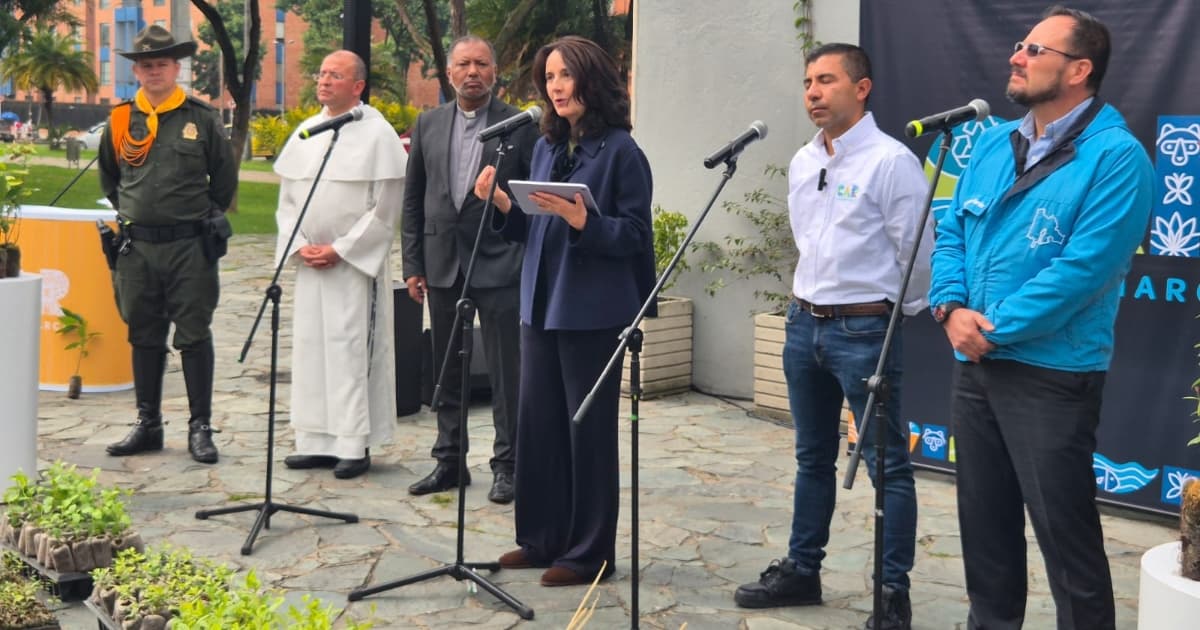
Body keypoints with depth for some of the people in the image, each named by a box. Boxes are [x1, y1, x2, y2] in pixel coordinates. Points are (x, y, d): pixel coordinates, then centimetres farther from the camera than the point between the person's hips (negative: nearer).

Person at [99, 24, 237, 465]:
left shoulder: (201, 120, 0)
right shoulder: (119, 121, 6)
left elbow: (225, 177, 9)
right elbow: (108, 177, 22)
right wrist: (130, 214, 17)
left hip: (189, 247, -3)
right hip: (136, 247, 3)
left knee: (194, 337, 0)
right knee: (143, 337, 10)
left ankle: (200, 428, 7)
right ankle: (147, 424, 21)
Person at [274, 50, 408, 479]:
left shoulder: (378, 134, -5)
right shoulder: (305, 133, 12)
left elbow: (385, 207, -9)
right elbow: (286, 198, 15)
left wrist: (340, 249, -12)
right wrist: (299, 245, 0)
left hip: (356, 263, -6)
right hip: (309, 262, 6)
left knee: (352, 348, -5)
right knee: (309, 347, 7)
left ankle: (355, 444, 3)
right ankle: (315, 441, 16)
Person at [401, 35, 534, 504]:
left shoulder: (521, 126, -3)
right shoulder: (428, 125, 8)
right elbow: (413, 200, 10)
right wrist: (413, 265, 5)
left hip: (500, 265, -4)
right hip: (443, 265, 4)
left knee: (505, 372, 1)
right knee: (446, 372, 12)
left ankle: (506, 466, 11)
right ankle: (448, 461, 23)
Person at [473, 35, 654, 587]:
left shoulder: (620, 150, -7)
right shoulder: (546, 147, 13)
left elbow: (634, 235, -11)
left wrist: (582, 221, -25)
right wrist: (504, 205, -2)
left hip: (592, 312, -7)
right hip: (540, 305, 7)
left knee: (589, 428, 1)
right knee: (537, 423, 11)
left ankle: (589, 551, 13)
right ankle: (541, 537, 24)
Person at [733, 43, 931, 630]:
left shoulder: (890, 160, -13)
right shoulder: (802, 161, 9)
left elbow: (917, 252, -10)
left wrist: (896, 312, 1)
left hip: (864, 330, -7)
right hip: (804, 323, 8)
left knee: (887, 464, 0)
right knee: (813, 458, 17)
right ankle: (801, 571, 28)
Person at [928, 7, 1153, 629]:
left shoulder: (1115, 157, -14)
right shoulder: (993, 144, 11)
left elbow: (1082, 269, -21)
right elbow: (950, 230, 11)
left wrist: (993, 328, -17)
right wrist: (951, 307, -7)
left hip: (1050, 376, -7)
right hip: (974, 366, 8)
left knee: (1065, 533, 0)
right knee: (983, 518, 18)